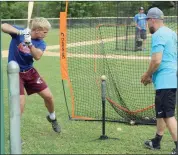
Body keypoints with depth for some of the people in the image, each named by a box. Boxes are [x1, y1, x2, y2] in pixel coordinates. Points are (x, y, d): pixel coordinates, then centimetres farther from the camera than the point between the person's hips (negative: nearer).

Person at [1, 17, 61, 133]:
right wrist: (20, 32, -41)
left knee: (48, 95, 5)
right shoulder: (19, 32, -14)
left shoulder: (41, 43, -6)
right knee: (20, 104, -15)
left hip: (30, 71, 4)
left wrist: (29, 43, -41)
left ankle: (52, 118, 36)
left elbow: (37, 56, -25)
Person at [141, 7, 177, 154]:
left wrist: (147, 75, -6)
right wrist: (152, 75, 20)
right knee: (161, 111, 21)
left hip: (165, 81, -10)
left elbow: (156, 61, -22)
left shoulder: (158, 35, -15)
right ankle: (157, 142, 34)